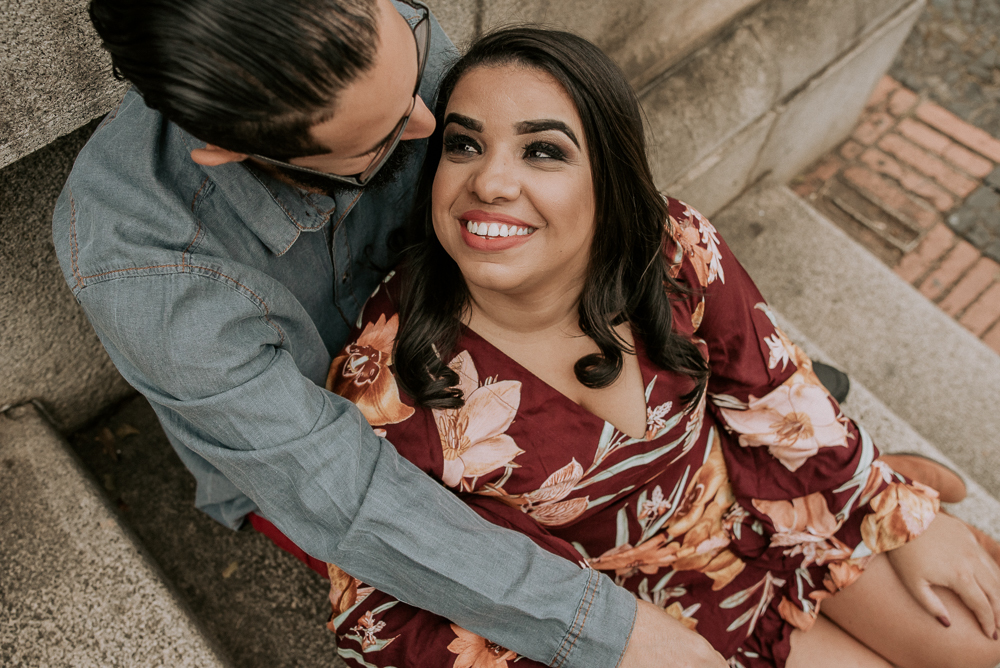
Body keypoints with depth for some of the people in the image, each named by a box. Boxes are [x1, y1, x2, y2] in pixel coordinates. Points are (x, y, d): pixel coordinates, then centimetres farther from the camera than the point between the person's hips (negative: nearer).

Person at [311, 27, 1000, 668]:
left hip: (751, 498, 3)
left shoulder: (672, 247, -24)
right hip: (634, 598, -2)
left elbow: (776, 392, -5)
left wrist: (907, 516, 5)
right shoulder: (387, 388, -32)